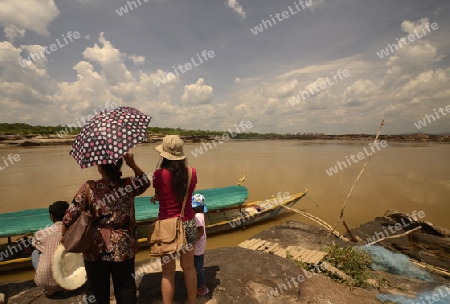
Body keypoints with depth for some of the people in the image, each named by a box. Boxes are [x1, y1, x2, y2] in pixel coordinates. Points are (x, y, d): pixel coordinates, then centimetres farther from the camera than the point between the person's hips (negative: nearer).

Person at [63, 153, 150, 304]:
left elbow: (70, 215, -12)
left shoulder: (89, 187, -15)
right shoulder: (129, 184, -12)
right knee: (126, 287, 19)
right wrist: (133, 165, -4)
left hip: (96, 248, 0)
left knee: (98, 291, 20)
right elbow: (145, 181, 9)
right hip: (124, 247, 1)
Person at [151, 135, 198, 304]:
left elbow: (157, 195, 0)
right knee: (189, 267, 22)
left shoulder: (159, 174, -17)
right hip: (188, 224, 4)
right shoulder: (192, 173, -6)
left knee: (168, 272, 14)